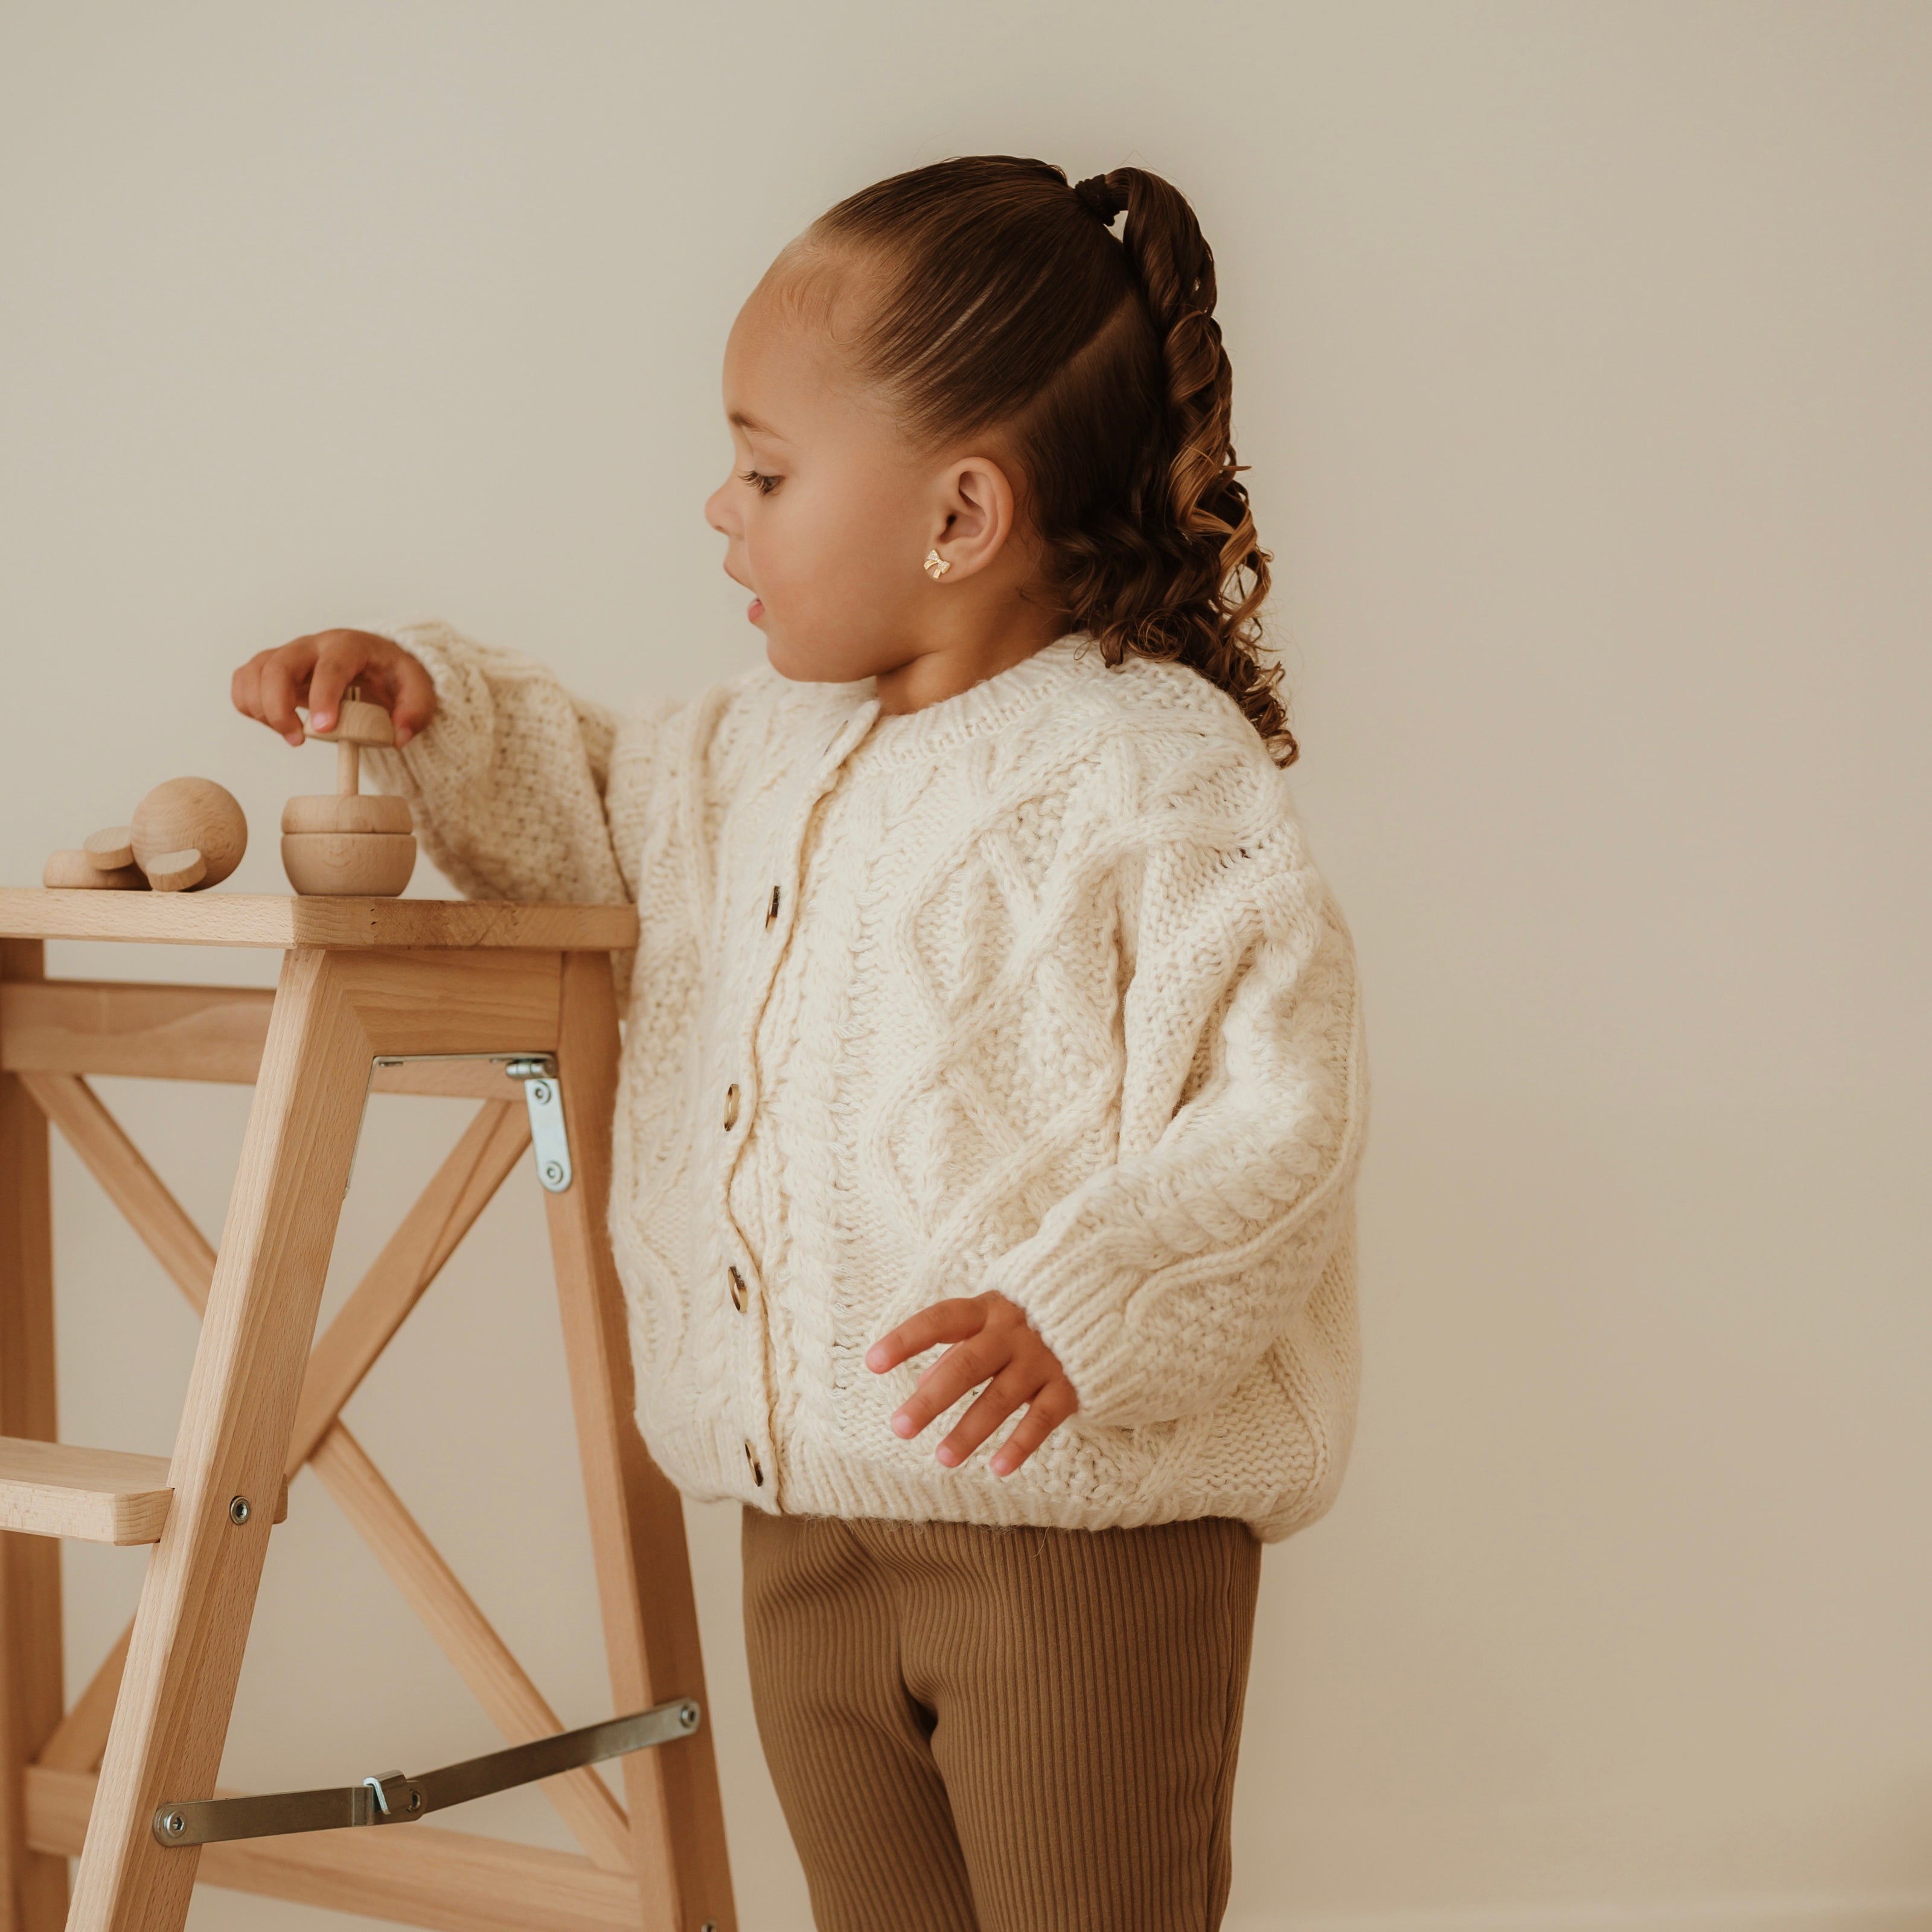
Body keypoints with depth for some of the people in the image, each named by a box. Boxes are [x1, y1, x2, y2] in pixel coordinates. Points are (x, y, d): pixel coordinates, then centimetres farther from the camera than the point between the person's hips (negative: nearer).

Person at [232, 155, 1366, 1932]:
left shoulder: (1155, 771, -14)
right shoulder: (765, 748, 11)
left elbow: (1277, 1112, -20)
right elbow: (594, 813, 29)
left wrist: (1087, 1312, -32)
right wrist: (434, 704, 11)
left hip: (1078, 1523, -7)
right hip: (810, 1522, 8)